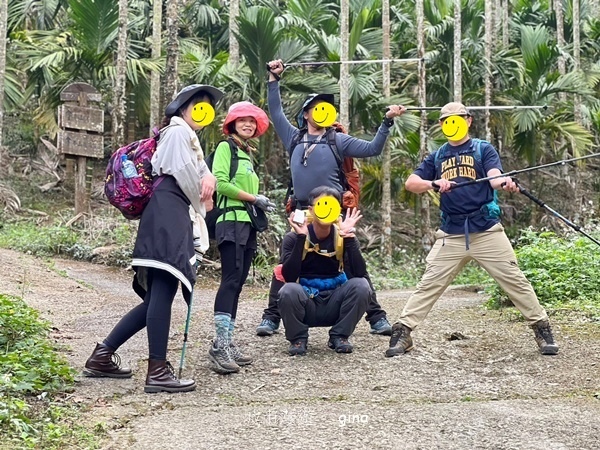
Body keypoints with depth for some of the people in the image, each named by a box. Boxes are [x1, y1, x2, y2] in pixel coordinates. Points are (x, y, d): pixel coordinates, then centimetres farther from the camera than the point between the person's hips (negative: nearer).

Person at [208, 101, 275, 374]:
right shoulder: (225, 147, -1)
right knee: (231, 280, -18)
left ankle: (227, 345, 5)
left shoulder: (247, 154, 23)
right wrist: (254, 198, -10)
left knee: (237, 283, 5)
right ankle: (221, 345, -22)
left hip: (247, 224, 9)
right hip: (231, 221, -9)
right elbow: (220, 183, -14)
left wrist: (262, 206, 7)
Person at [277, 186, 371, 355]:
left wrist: (349, 236, -24)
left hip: (334, 306, 2)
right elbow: (288, 277, -23)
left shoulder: (344, 237, -3)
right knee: (289, 290, -33)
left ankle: (339, 336, -3)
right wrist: (301, 238, -27)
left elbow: (358, 274, -18)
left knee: (361, 285, -24)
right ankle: (298, 338, -5)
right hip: (305, 306, -2)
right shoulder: (294, 237, -9)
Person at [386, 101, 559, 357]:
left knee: (515, 281, -1)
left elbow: (495, 178, -12)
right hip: (451, 235, 2)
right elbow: (411, 183, 2)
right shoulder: (436, 157, 14)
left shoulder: (484, 149, 6)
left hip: (487, 231, -2)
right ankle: (402, 332, 5)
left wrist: (505, 183, -36)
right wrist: (434, 184, -18)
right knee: (429, 285, 1)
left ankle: (541, 328, 9)